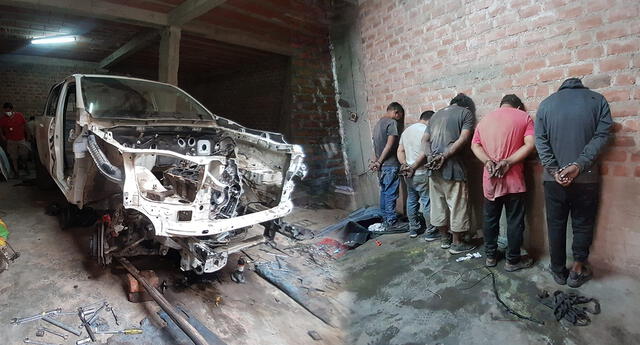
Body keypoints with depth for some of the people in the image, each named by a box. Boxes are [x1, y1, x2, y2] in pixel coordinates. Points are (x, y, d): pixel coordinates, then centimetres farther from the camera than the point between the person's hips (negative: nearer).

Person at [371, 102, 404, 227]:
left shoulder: (378, 123, 18)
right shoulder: (392, 123, -10)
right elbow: (390, 145, -17)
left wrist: (376, 161, 8)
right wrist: (379, 162, -12)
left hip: (382, 165, 8)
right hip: (391, 165, -8)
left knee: (384, 192, 14)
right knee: (391, 194, -3)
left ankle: (385, 219, 22)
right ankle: (391, 221, 3)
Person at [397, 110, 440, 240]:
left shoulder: (406, 131, 14)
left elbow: (400, 151, 10)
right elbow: (425, 152, -20)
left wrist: (405, 165, -1)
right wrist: (413, 167, -13)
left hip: (408, 174, 8)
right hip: (422, 173, -8)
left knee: (412, 201, 15)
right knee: (428, 203, 1)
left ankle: (413, 229, 24)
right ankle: (430, 232, 9)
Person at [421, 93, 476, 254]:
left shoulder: (436, 114, 20)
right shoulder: (466, 113, 4)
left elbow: (425, 139, 12)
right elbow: (463, 139, -11)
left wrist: (430, 156, -2)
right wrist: (445, 156, -14)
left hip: (433, 167, 6)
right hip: (452, 167, -6)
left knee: (438, 204, 14)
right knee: (457, 206, 5)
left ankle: (444, 238, 28)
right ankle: (457, 243, 15)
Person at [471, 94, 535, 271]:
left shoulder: (485, 119, 12)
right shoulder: (524, 117, 1)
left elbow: (475, 145, 2)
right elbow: (530, 144, -12)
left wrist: (488, 162, -10)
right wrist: (508, 162, -15)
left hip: (490, 179, 3)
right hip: (513, 178, -3)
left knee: (490, 218, 14)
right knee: (515, 221, 7)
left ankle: (490, 256, 25)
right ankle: (513, 260, 17)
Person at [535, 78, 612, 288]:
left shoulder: (546, 103, 6)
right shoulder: (597, 99, 5)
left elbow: (540, 140, -4)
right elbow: (602, 135, -7)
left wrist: (554, 169, -8)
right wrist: (579, 165, -14)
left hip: (553, 177, 1)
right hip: (586, 177, 0)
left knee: (556, 224, 10)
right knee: (583, 224, 13)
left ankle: (559, 271, 20)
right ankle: (577, 271, 20)